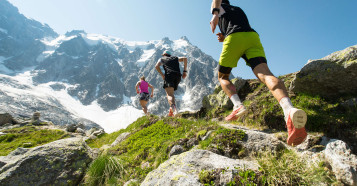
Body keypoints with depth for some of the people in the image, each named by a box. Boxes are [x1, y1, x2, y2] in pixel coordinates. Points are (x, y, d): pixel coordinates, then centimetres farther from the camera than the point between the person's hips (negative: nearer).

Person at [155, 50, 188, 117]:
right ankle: (171, 111, 10)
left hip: (169, 75, -4)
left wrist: (162, 75, 4)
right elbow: (185, 58, 16)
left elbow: (157, 66, 3)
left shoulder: (161, 59, 24)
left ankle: (173, 107, -42)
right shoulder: (175, 58, 31)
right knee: (171, 93, 17)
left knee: (169, 94, -14)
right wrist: (185, 71, 12)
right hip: (178, 76, 4)